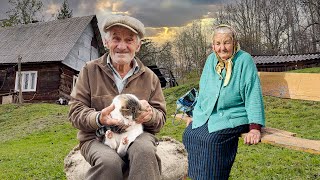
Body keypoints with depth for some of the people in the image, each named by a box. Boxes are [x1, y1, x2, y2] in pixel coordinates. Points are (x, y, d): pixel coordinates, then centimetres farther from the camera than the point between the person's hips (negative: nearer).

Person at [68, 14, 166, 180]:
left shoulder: (149, 77, 9)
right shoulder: (90, 71, 4)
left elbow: (161, 118, 8)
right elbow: (75, 111, -1)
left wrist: (151, 114, -18)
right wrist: (99, 118, -24)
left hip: (137, 135, 1)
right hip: (97, 138, 0)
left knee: (145, 150, -34)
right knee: (110, 162, -33)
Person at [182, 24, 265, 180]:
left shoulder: (244, 60, -9)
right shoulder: (211, 59, 8)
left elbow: (253, 95, -14)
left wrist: (255, 128, -20)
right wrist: (196, 115, 15)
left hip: (233, 117, -5)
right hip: (207, 114, 6)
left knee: (211, 139, -28)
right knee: (189, 134, -16)